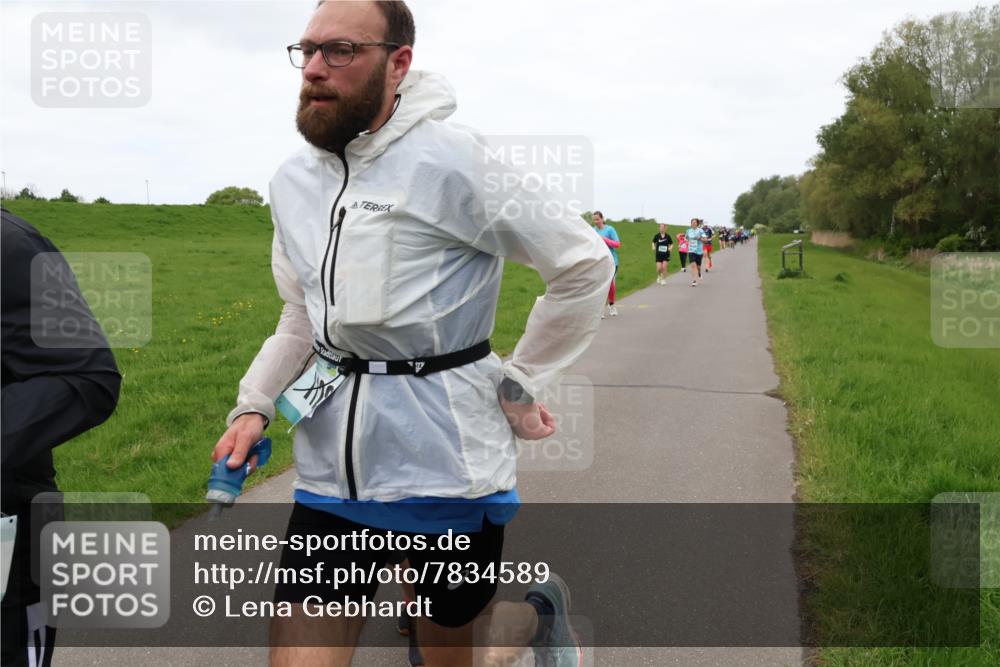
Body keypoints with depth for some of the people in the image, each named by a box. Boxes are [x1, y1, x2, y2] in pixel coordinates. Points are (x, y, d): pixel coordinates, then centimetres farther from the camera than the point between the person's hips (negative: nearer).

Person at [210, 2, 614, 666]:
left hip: (446, 461, -5)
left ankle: (541, 610, 47)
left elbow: (584, 266, -7)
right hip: (333, 467, 5)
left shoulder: (449, 159, -12)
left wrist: (519, 385, -4)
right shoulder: (294, 181, 7)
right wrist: (253, 406, 3)